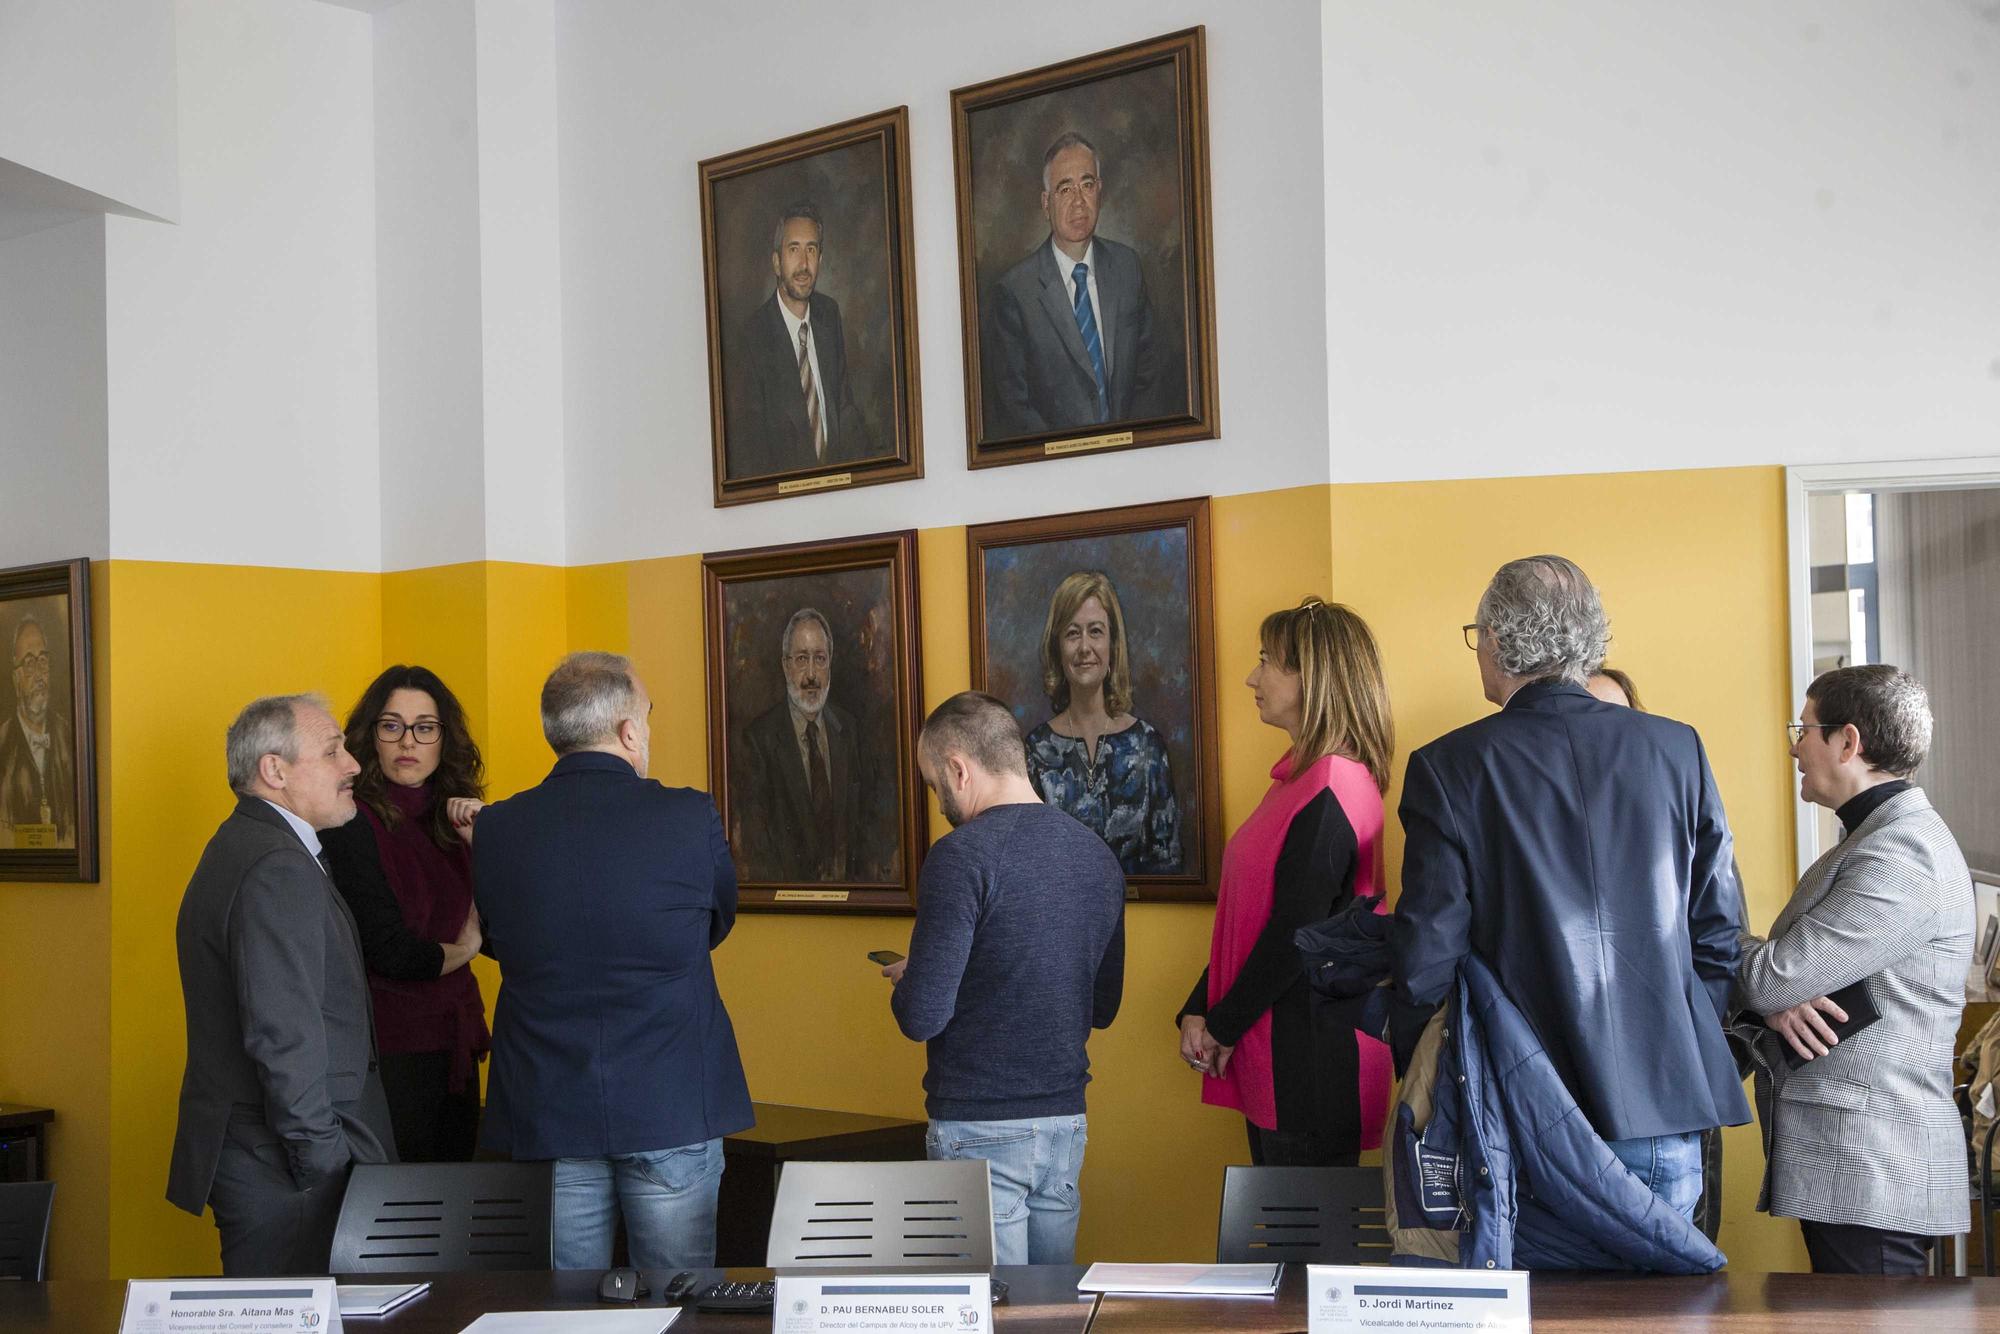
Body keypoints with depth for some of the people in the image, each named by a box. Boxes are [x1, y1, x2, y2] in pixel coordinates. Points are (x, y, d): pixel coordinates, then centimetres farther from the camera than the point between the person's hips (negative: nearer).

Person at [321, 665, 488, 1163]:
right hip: (391, 1049, -7)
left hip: (455, 1046, 7)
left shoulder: (449, 820, 8)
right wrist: (460, 949, 1)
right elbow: (389, 951, -16)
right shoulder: (353, 823, -12)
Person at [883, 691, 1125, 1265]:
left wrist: (904, 981, 3)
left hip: (980, 1129, -7)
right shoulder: (1097, 854, 7)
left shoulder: (963, 856, -15)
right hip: (1067, 1120, 7)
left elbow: (923, 1017, -17)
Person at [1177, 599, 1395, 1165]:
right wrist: (1201, 1009, 5)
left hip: (1311, 1060, -9)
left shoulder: (1328, 794, -18)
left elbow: (1294, 935, -20)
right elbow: (1249, 914, 14)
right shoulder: (1301, 776, 14)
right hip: (1273, 1056, 9)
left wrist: (1225, 1025, -8)